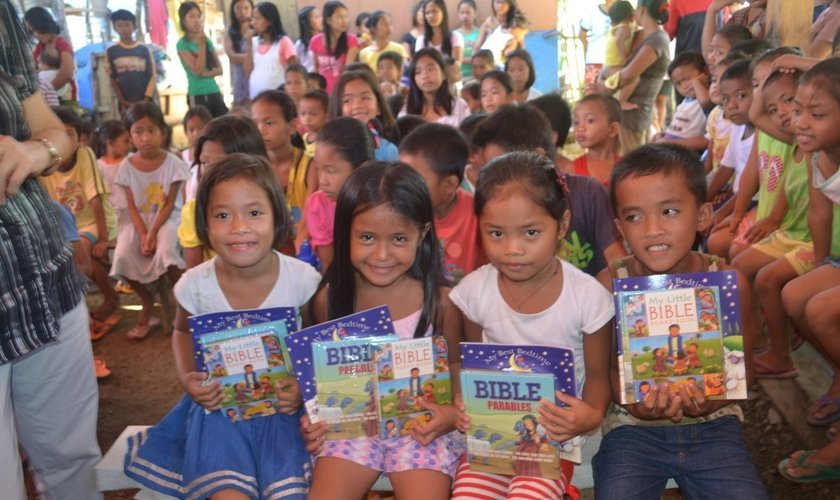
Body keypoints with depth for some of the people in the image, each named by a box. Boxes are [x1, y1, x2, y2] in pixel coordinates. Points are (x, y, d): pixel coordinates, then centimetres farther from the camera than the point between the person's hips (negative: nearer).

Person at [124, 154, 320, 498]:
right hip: (219, 407, 1)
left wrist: (303, 385, -15)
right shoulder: (195, 285, -11)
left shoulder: (302, 280, -14)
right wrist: (186, 377, -6)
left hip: (282, 408, 0)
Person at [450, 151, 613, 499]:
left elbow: (597, 374, -2)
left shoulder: (587, 296, -13)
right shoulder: (474, 291, -7)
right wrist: (463, 404, -13)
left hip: (556, 431, -2)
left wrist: (592, 415, -22)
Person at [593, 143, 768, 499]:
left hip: (712, 425, 2)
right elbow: (604, 366, -6)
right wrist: (635, 403, -26)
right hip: (632, 428, -1)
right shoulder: (608, 286, -13)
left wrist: (711, 401, -21)